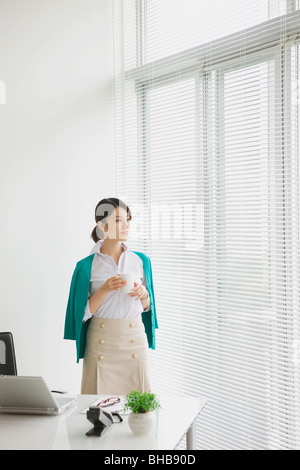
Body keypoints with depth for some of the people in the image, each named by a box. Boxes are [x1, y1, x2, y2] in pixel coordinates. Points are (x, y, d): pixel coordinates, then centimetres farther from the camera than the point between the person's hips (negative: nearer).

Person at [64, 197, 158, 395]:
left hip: (134, 337, 2)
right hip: (101, 341, -2)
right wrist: (105, 290, -17)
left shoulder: (141, 260, 5)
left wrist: (143, 293, -8)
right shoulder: (86, 266, -4)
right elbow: (83, 313, -3)